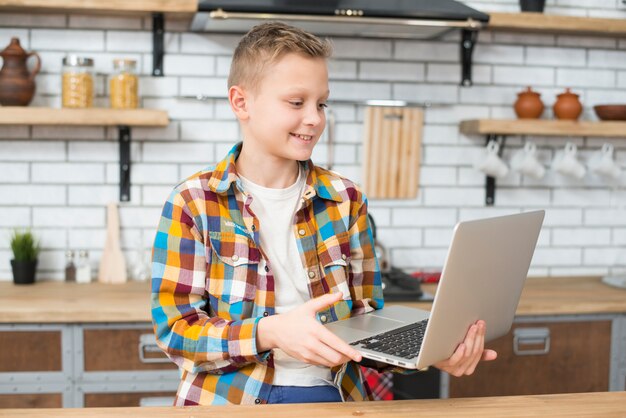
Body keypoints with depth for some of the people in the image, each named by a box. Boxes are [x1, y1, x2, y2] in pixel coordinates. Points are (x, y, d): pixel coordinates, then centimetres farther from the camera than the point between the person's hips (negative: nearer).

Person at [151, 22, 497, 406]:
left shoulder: (345, 200, 8)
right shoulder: (193, 202, -1)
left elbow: (364, 318, 9)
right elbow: (174, 329, -5)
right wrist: (267, 332, -20)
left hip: (332, 396, 3)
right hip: (230, 400, -2)